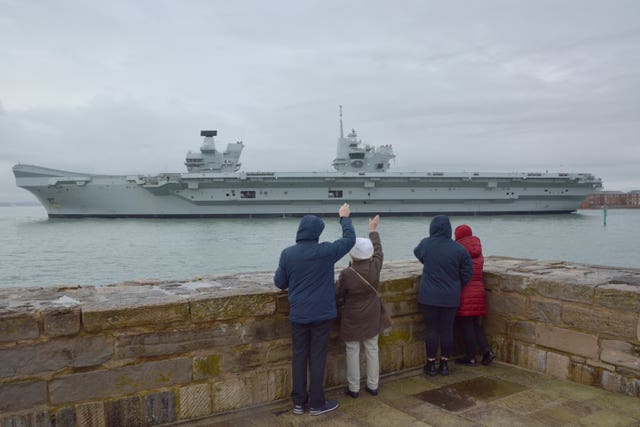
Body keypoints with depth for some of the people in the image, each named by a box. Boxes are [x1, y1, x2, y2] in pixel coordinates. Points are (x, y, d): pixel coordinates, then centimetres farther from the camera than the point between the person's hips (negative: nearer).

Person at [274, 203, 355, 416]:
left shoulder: (287, 253, -6)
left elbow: (279, 283, 3)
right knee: (317, 358, 6)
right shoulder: (326, 251, -13)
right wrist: (345, 218, 18)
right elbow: (350, 239, 3)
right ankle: (316, 404, 16)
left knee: (299, 357, 12)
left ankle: (298, 402, 21)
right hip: (321, 314, -2)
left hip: (297, 315, 3)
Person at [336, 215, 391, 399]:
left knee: (353, 351, 8)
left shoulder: (346, 274, -21)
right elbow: (378, 249, 8)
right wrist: (373, 230, 21)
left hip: (352, 319, -4)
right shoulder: (375, 267, -13)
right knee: (372, 349, 14)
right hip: (372, 317, 4)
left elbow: (338, 297, -8)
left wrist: (342, 311, 14)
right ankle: (373, 386, 23)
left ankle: (354, 388, 17)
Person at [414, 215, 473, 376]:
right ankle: (444, 364, 19)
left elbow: (417, 253, 15)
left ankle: (431, 364, 16)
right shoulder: (458, 249, -7)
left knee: (431, 329, 8)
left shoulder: (425, 244, -7)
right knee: (447, 329, 10)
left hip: (429, 297, -1)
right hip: (451, 298, 1)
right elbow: (468, 271, -1)